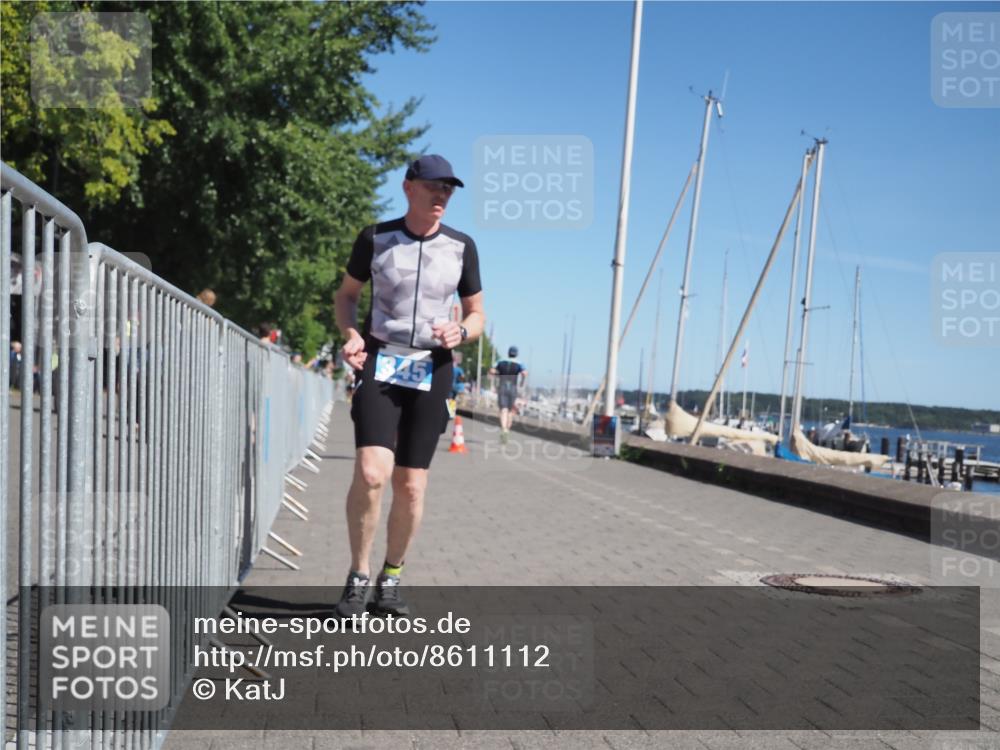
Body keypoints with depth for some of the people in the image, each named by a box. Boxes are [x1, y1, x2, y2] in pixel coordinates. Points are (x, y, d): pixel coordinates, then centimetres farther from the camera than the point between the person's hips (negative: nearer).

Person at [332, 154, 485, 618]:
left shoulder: (461, 247, 3)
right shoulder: (375, 238, 1)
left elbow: (477, 315, 10)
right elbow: (346, 295, 12)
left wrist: (461, 332, -13)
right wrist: (351, 335, -8)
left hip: (432, 369, 2)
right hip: (379, 363, -1)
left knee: (411, 485, 3)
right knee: (371, 473, -18)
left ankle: (391, 579, 23)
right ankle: (358, 578, 1)